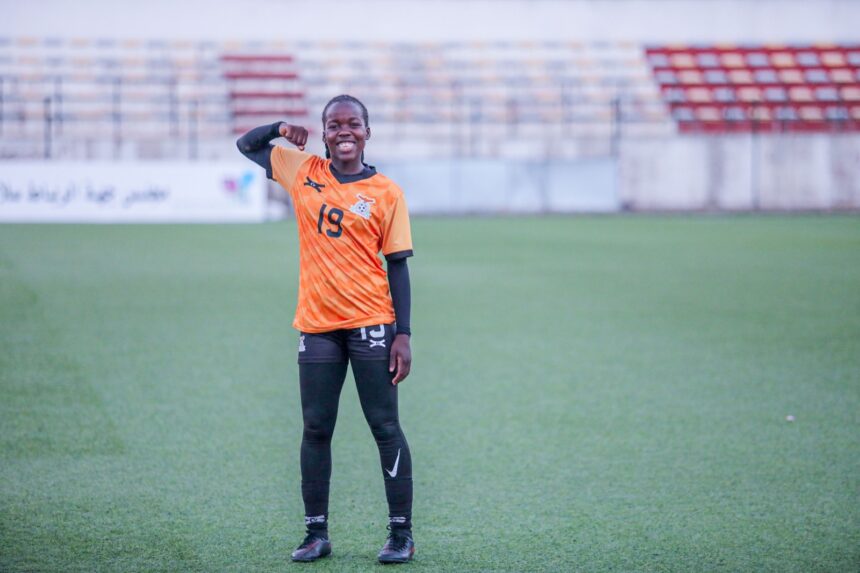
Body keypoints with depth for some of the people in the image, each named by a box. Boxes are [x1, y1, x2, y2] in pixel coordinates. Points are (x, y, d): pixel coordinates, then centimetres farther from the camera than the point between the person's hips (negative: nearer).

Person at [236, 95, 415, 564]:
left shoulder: (386, 192, 1)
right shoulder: (303, 172, 8)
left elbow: (398, 266, 0)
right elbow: (246, 145, 21)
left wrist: (403, 335, -6)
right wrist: (281, 129, -1)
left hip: (370, 323, -3)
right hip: (316, 324, 3)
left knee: (385, 427, -1)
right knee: (316, 429, 6)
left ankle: (401, 533, 5)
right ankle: (316, 534, 13)